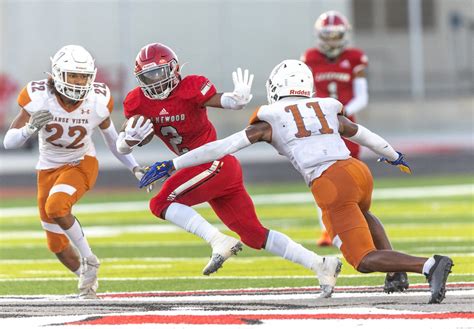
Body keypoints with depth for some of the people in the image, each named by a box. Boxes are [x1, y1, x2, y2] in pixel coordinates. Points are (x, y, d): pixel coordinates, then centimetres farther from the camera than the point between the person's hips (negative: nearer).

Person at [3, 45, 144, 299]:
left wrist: (134, 168, 2)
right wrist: (30, 128, -41)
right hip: (49, 169, 2)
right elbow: (9, 142, -22)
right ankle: (88, 281, 34)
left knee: (56, 207, -33)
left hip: (82, 164, -2)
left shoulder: (98, 102, -18)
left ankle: (88, 259, -13)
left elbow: (112, 139, 3)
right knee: (56, 245, 6)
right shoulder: (39, 99, -23)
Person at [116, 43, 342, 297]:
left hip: (217, 164, -7)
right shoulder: (138, 102, 3)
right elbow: (122, 147, 2)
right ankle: (320, 265, 11)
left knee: (161, 204, -15)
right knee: (254, 235, 8)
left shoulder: (190, 88, -14)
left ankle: (220, 242, -18)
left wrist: (239, 98, -50)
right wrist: (131, 138, -21)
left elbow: (222, 101, -28)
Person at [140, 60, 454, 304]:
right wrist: (394, 156, 60)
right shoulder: (328, 110, 24)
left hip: (331, 186, -5)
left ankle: (430, 265, -22)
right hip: (359, 170, 5)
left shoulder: (270, 120, 11)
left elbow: (223, 147, 8)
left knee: (365, 261, 1)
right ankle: (398, 272, 24)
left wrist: (172, 165, 12)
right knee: (360, 215, 40)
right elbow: (365, 135, 40)